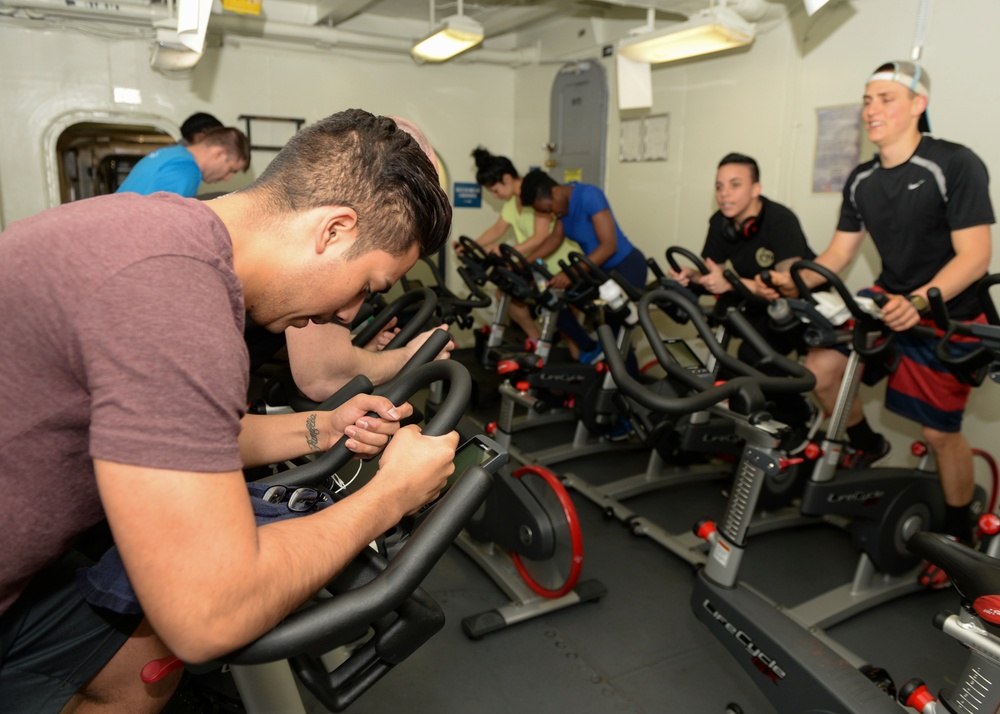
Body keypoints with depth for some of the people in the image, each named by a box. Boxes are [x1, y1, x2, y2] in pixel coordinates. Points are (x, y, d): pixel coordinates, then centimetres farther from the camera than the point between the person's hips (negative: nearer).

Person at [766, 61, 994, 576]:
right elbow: (838, 253, 3)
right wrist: (794, 281, -15)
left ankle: (958, 535, 25)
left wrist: (919, 301, -40)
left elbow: (974, 255, -23)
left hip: (948, 315, -5)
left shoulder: (955, 166, -18)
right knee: (819, 369, -10)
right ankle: (868, 448, 19)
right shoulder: (861, 181, 1)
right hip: (890, 300, 6)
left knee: (939, 432, 1)